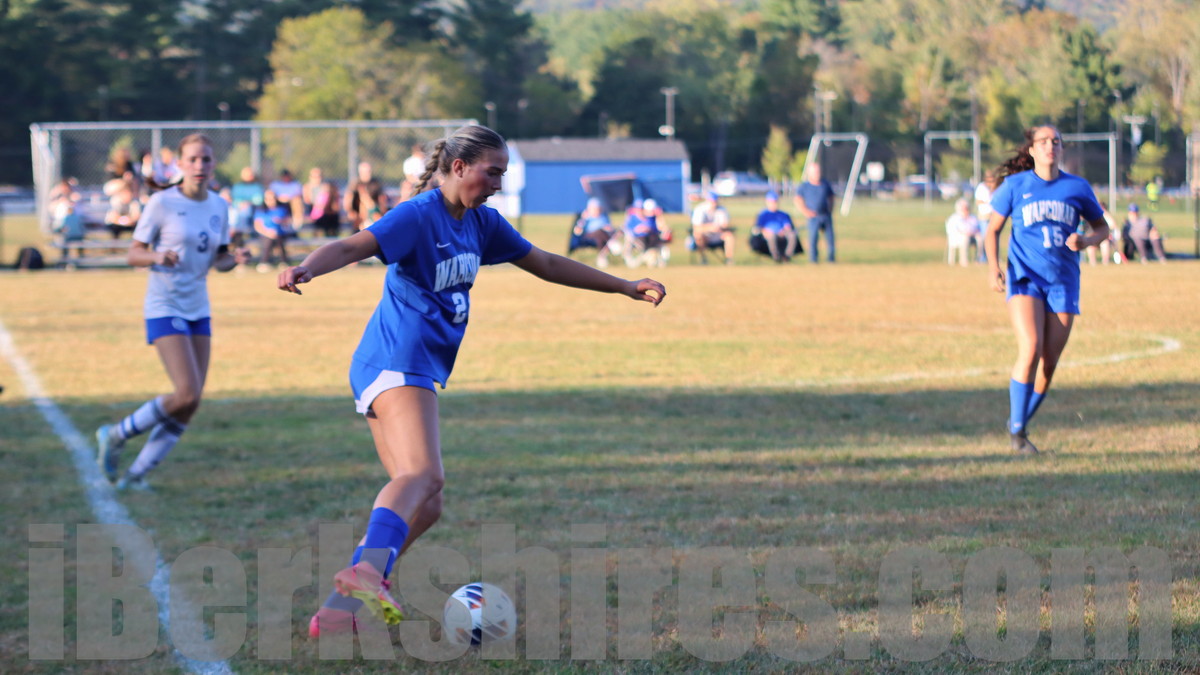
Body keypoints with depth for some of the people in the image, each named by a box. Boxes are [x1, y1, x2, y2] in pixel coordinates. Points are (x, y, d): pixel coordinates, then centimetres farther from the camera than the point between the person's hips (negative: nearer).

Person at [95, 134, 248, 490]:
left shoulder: (219, 206, 6)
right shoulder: (162, 203, -10)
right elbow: (134, 253, -6)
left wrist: (234, 259, -9)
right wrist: (157, 257, -27)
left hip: (198, 311, 6)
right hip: (165, 309, -6)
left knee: (190, 402, 0)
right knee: (187, 396, -17)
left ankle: (136, 473, 12)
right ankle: (115, 436, 4)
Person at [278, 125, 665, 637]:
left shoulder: (481, 223, 15)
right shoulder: (419, 216, -12)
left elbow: (544, 264, 26)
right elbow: (351, 247, -25)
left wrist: (627, 288, 29)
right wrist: (305, 269, -46)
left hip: (415, 371, 10)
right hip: (396, 363, -10)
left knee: (424, 506, 8)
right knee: (423, 475, -31)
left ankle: (340, 611, 4)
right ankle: (368, 570, -53)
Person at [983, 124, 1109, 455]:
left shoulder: (1078, 187, 6)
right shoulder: (1015, 185, 2)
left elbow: (1102, 228, 16)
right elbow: (993, 229, 10)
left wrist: (1086, 241, -7)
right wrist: (993, 266, -6)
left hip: (1063, 283, 3)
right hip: (1025, 279, -3)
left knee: (1049, 364, 1)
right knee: (1030, 350, -22)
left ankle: (1020, 425, 21)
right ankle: (1016, 430, -11)